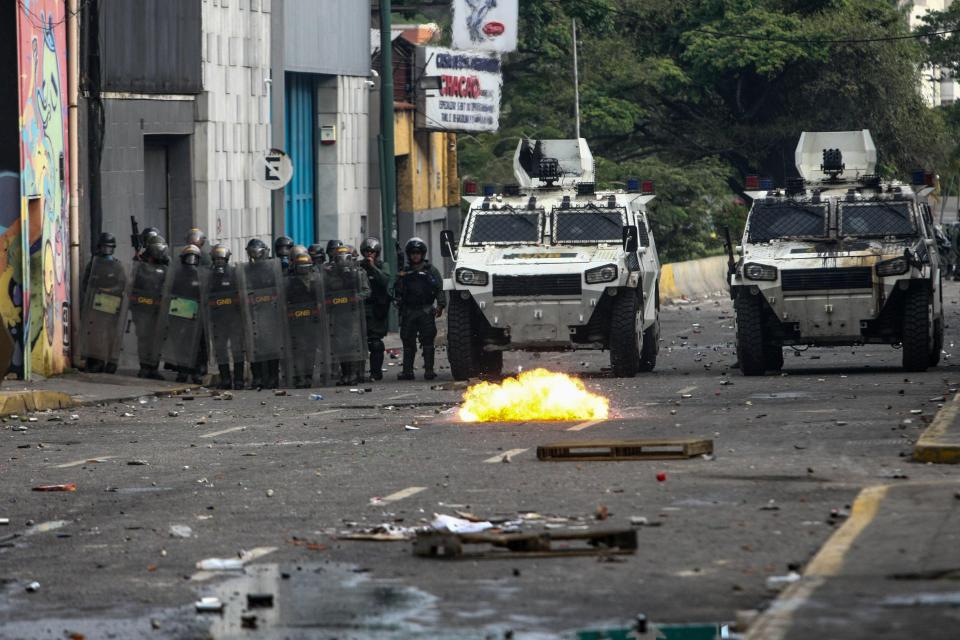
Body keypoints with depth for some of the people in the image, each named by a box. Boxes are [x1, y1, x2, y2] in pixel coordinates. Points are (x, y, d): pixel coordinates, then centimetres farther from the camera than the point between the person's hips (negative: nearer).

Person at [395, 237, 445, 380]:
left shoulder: (430, 270, 5)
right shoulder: (404, 272, 12)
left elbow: (440, 289, 1)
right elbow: (398, 291, 15)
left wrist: (440, 305, -9)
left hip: (426, 311, -3)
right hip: (409, 312, 3)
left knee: (427, 341, -3)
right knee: (408, 342, 3)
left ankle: (429, 370, -1)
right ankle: (407, 370, 7)